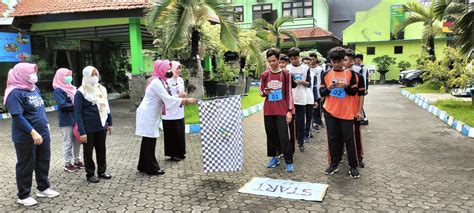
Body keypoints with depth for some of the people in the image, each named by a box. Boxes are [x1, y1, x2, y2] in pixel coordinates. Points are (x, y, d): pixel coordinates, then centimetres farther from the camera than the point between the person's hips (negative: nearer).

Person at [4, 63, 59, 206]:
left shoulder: (35, 89, 8)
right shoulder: (15, 92, -17)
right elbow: (17, 116, -23)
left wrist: (45, 124, 15)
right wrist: (33, 132, -25)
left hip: (43, 134, 8)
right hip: (25, 137, -8)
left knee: (43, 162, 16)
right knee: (26, 165, 5)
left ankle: (43, 188, 33)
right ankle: (23, 196, 20)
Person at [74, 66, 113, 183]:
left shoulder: (102, 89, 5)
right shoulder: (80, 93, -11)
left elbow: (107, 107, 13)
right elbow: (78, 113, -13)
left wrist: (109, 123, 10)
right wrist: (82, 132, -17)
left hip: (101, 126, 5)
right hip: (89, 129, -5)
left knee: (101, 150, 15)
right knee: (88, 151, 9)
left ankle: (102, 171, 30)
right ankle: (90, 174, 23)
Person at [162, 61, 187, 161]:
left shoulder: (180, 80, 9)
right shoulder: (167, 80, -15)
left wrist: (183, 94, -2)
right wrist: (178, 96, -20)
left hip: (179, 111, 7)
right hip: (170, 112, -7)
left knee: (180, 133, 12)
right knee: (173, 134, 1)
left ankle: (180, 153, 24)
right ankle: (173, 154, 13)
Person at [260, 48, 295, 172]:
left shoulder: (285, 74, -2)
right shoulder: (264, 75, 4)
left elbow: (289, 93, -2)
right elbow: (261, 92, 11)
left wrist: (289, 111, -7)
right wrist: (264, 92, -14)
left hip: (282, 110, -3)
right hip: (268, 110, 3)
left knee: (284, 136, -6)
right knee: (271, 135, 9)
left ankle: (289, 162, 1)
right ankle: (274, 157, 24)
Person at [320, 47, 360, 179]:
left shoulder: (350, 73, 0)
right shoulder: (326, 74, 2)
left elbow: (354, 92, -1)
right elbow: (321, 93, 2)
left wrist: (345, 86, -19)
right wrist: (329, 88, -18)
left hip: (346, 112, -1)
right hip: (330, 111, 1)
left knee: (348, 138, 2)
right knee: (332, 138, 7)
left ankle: (353, 166, 13)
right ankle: (334, 164, 18)